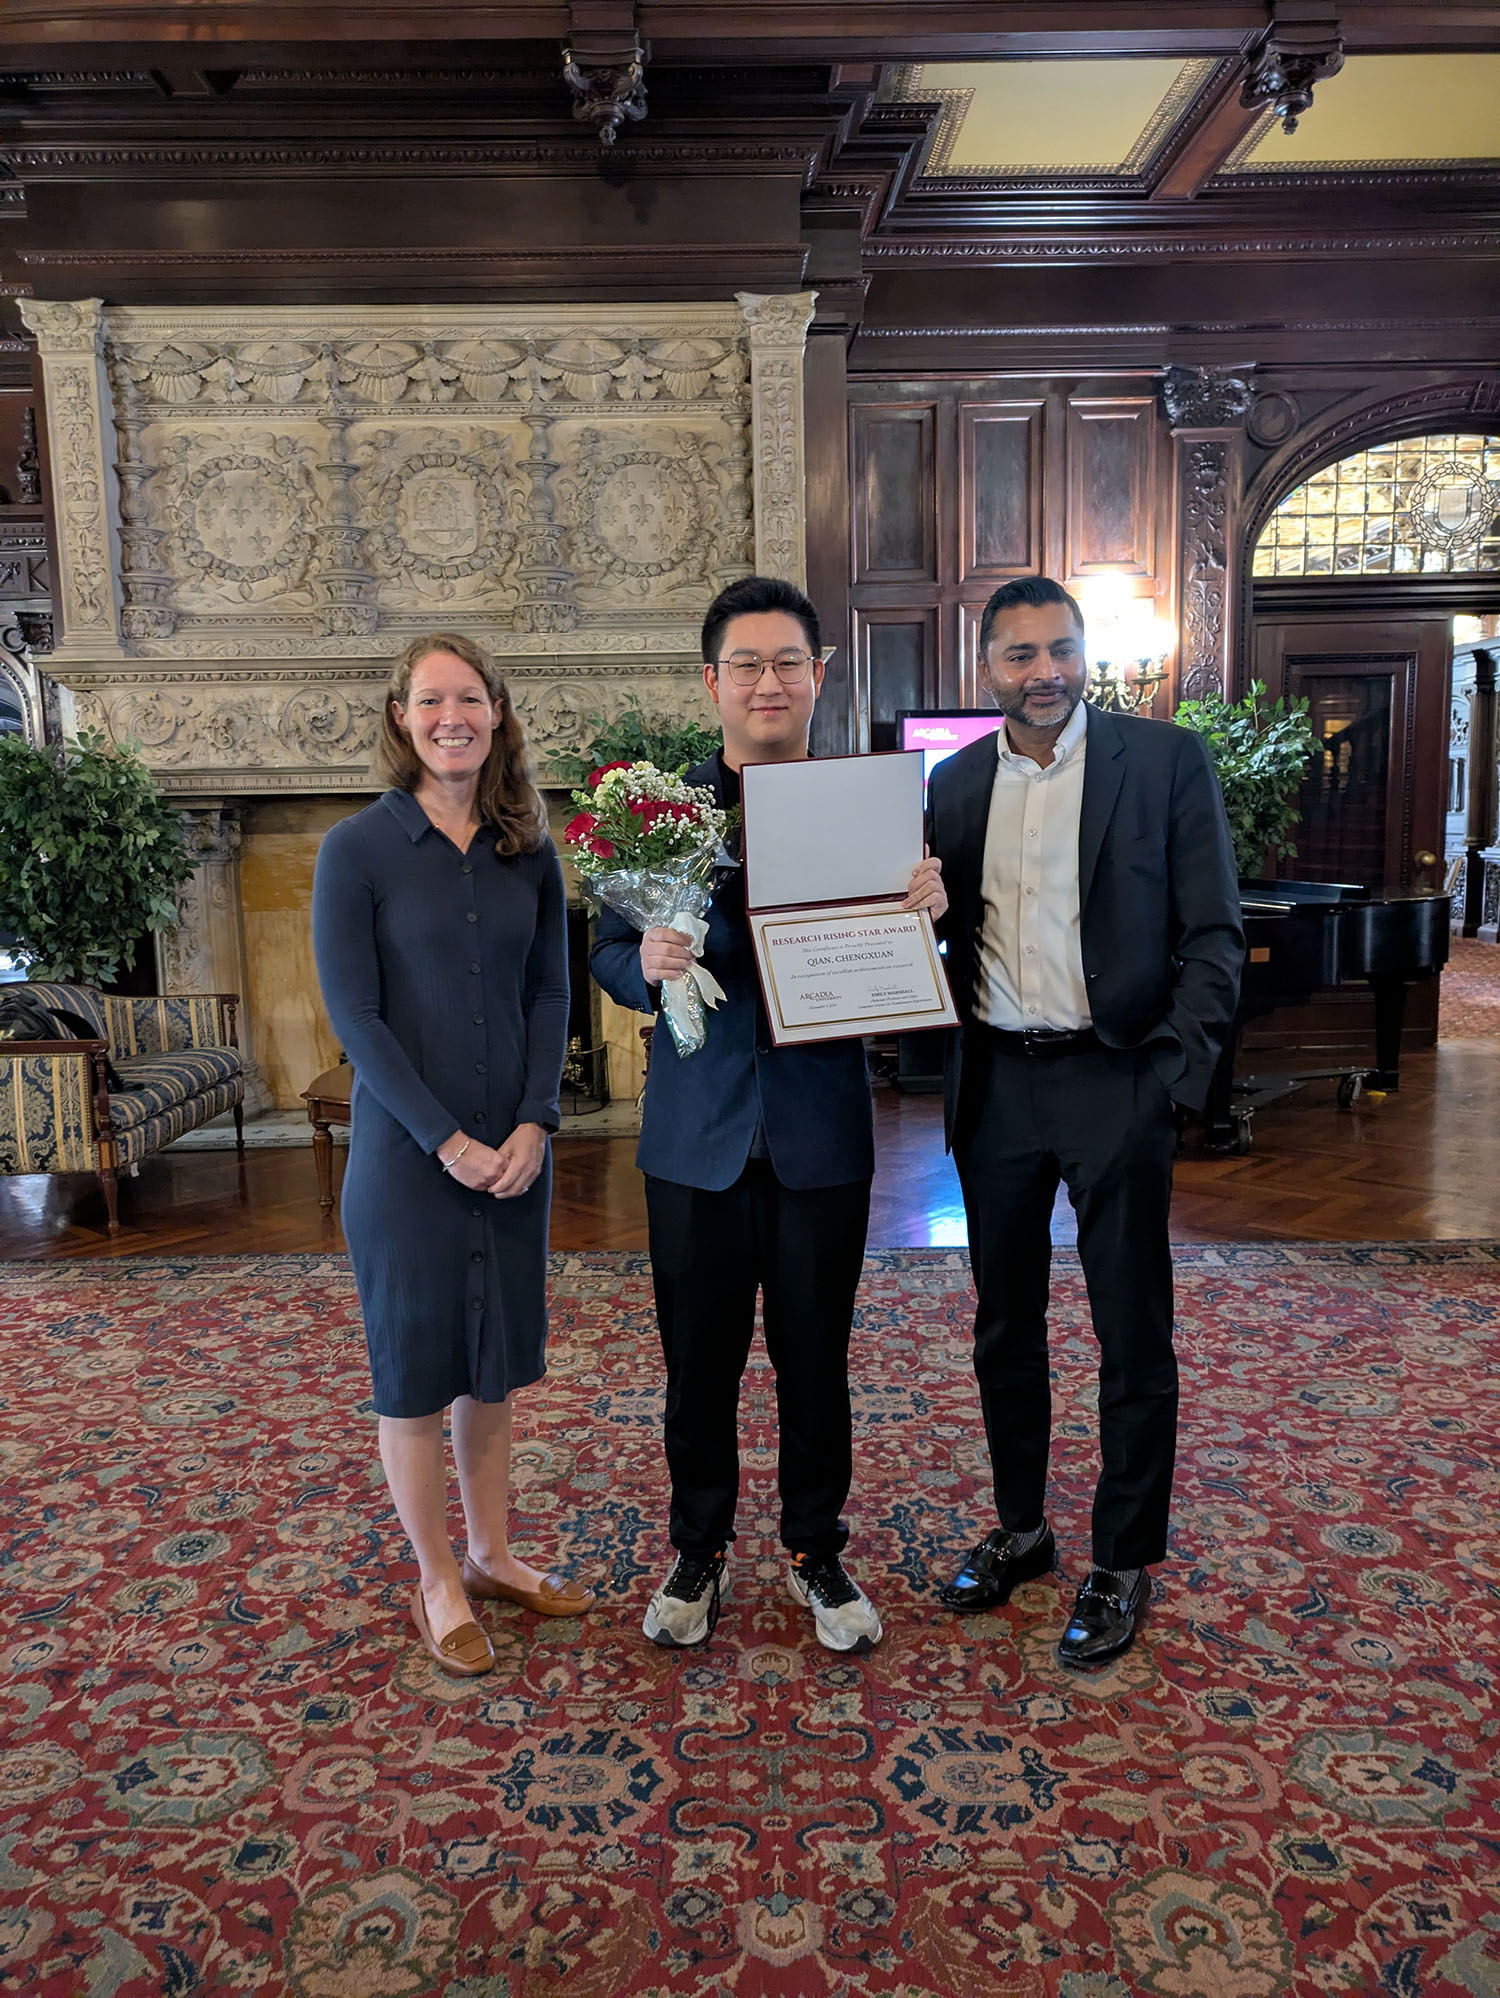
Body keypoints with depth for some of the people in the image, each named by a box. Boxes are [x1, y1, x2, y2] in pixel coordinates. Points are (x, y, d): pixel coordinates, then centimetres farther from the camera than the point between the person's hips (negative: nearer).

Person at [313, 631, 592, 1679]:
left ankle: (492, 1555, 33)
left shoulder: (530, 852, 4)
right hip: (406, 1150, -4)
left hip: (514, 1148, 4)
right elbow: (355, 1014, -10)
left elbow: (551, 995, 4)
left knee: (494, 1357, 15)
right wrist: (445, 1140, -15)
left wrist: (534, 1124, -8)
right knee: (414, 1365, 8)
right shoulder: (358, 848, -8)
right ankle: (438, 1583, 25)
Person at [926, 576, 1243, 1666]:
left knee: (1134, 1337, 6)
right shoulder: (956, 782, 7)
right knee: (1005, 1325, 16)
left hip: (1116, 1084, -4)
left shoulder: (1167, 759, -4)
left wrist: (1175, 1069, -13)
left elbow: (1214, 933, -5)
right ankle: (1020, 1527, 34)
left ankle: (1125, 1564, 24)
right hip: (997, 1085, 4)